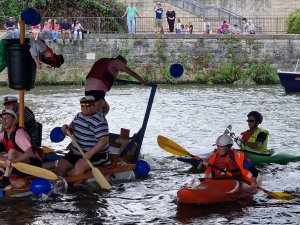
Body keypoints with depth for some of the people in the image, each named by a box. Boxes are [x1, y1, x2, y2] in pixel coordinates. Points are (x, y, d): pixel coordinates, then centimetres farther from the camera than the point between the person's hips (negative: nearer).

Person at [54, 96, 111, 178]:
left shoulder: (99, 120, -18)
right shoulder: (79, 116, 8)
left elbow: (104, 140, -27)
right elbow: (72, 130, 23)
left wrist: (90, 153, -35)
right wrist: (66, 128, -3)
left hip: (96, 153, -8)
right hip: (76, 152, 8)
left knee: (79, 165, -32)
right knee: (61, 164, -9)